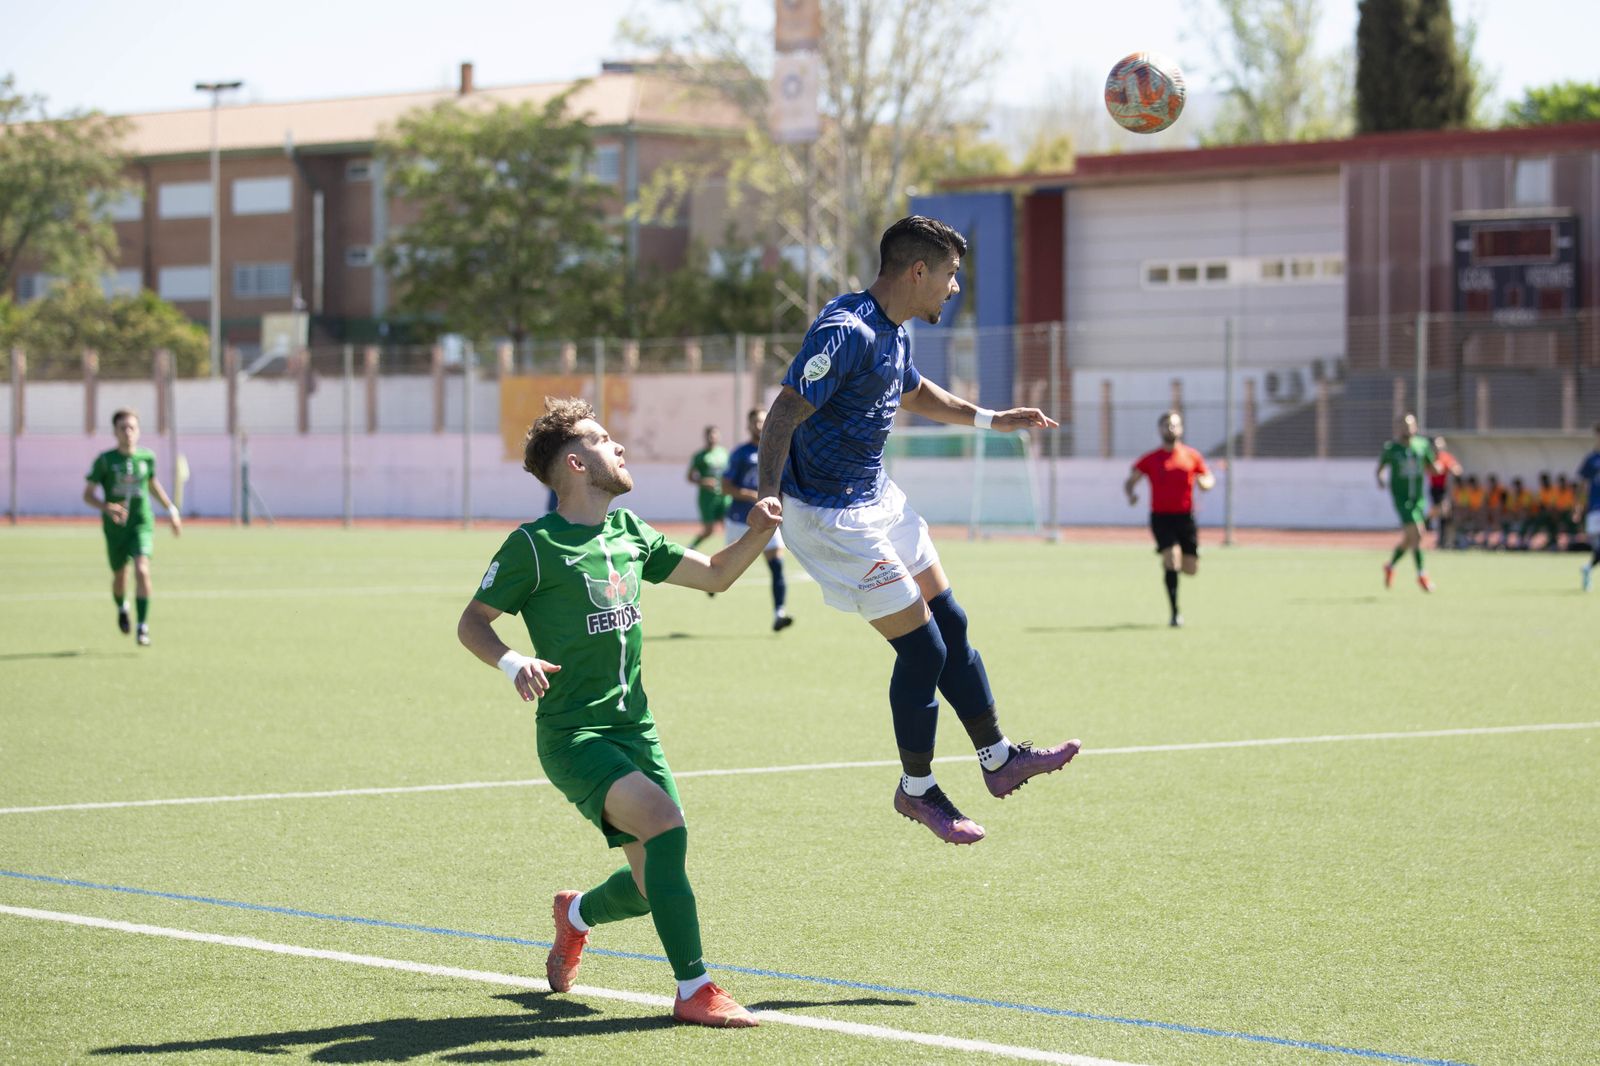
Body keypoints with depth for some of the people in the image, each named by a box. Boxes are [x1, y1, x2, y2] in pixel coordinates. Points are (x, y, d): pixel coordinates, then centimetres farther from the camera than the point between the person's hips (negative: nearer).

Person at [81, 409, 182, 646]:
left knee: (142, 570, -21)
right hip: (115, 527, 0)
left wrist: (172, 510, 20)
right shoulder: (104, 460, -8)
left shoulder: (147, 457, -1)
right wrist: (106, 507, -25)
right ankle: (121, 608, 49)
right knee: (120, 575, 13)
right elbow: (88, 495, -6)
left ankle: (143, 627, -18)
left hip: (142, 523, 0)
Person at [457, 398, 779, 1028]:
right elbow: (471, 623, -2)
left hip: (634, 729, 7)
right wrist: (512, 664, -22)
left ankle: (577, 914, 39)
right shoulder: (533, 546, -8)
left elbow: (713, 576, 20)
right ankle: (693, 991, -23)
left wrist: (754, 536, 1)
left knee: (654, 883, 3)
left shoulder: (630, 533, 12)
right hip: (572, 734, -7)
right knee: (664, 821, -28)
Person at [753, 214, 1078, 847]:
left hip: (878, 499, 10)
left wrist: (991, 420, 31)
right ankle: (917, 789, 13)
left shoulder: (894, 333, 7)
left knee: (950, 624, 14)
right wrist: (768, 493, -42)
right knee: (922, 649, -6)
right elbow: (784, 413, -29)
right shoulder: (845, 332, -24)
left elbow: (915, 393, 29)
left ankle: (998, 759, 27)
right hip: (831, 516, -10)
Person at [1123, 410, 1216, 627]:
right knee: (1171, 559, -19)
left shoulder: (1191, 456, 6)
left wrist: (1204, 482, -9)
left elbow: (1209, 478, 15)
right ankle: (1175, 613, -10)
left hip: (1185, 517, 2)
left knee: (1191, 569, 0)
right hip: (1161, 517, -2)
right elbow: (1129, 481, 7)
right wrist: (1130, 494, -16)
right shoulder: (1150, 459, 2)